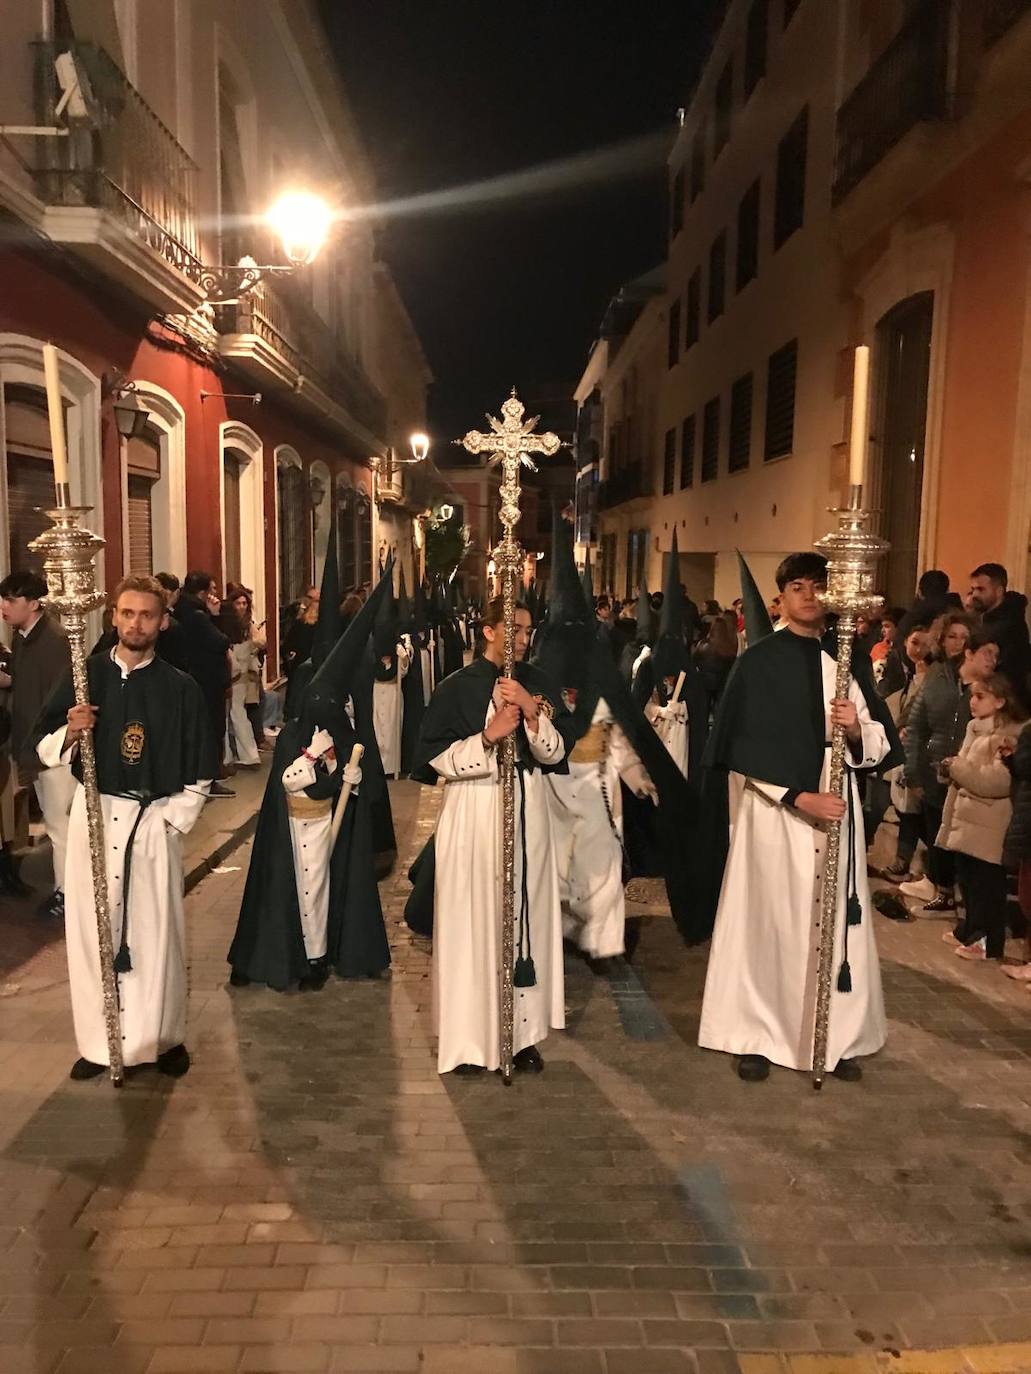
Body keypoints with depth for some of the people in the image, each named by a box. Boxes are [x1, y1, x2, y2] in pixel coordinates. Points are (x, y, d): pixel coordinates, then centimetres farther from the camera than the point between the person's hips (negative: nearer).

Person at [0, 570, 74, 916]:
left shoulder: (55, 639, -18)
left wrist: (31, 752, -17)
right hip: (35, 746, 8)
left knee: (59, 822, 4)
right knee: (55, 821, 16)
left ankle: (66, 892, 17)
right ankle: (65, 886, 27)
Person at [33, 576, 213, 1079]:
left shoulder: (180, 688, -1)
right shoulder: (85, 674, 2)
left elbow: (199, 774, 3)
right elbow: (44, 748, 5)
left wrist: (171, 821, -5)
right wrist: (71, 732, -15)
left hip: (154, 821, -1)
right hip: (93, 815, 2)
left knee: (155, 932, 4)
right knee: (92, 930, 6)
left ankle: (163, 1037, 21)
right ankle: (99, 1042, 20)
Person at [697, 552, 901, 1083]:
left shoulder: (851, 660, 10)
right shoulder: (759, 662, -2)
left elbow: (884, 745, 8)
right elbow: (743, 752, -8)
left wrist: (858, 729, -14)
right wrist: (798, 797, -16)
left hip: (837, 810, 4)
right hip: (773, 811, -3)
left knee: (836, 922, 6)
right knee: (768, 922, 2)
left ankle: (838, 1038, 19)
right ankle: (758, 1036, 14)